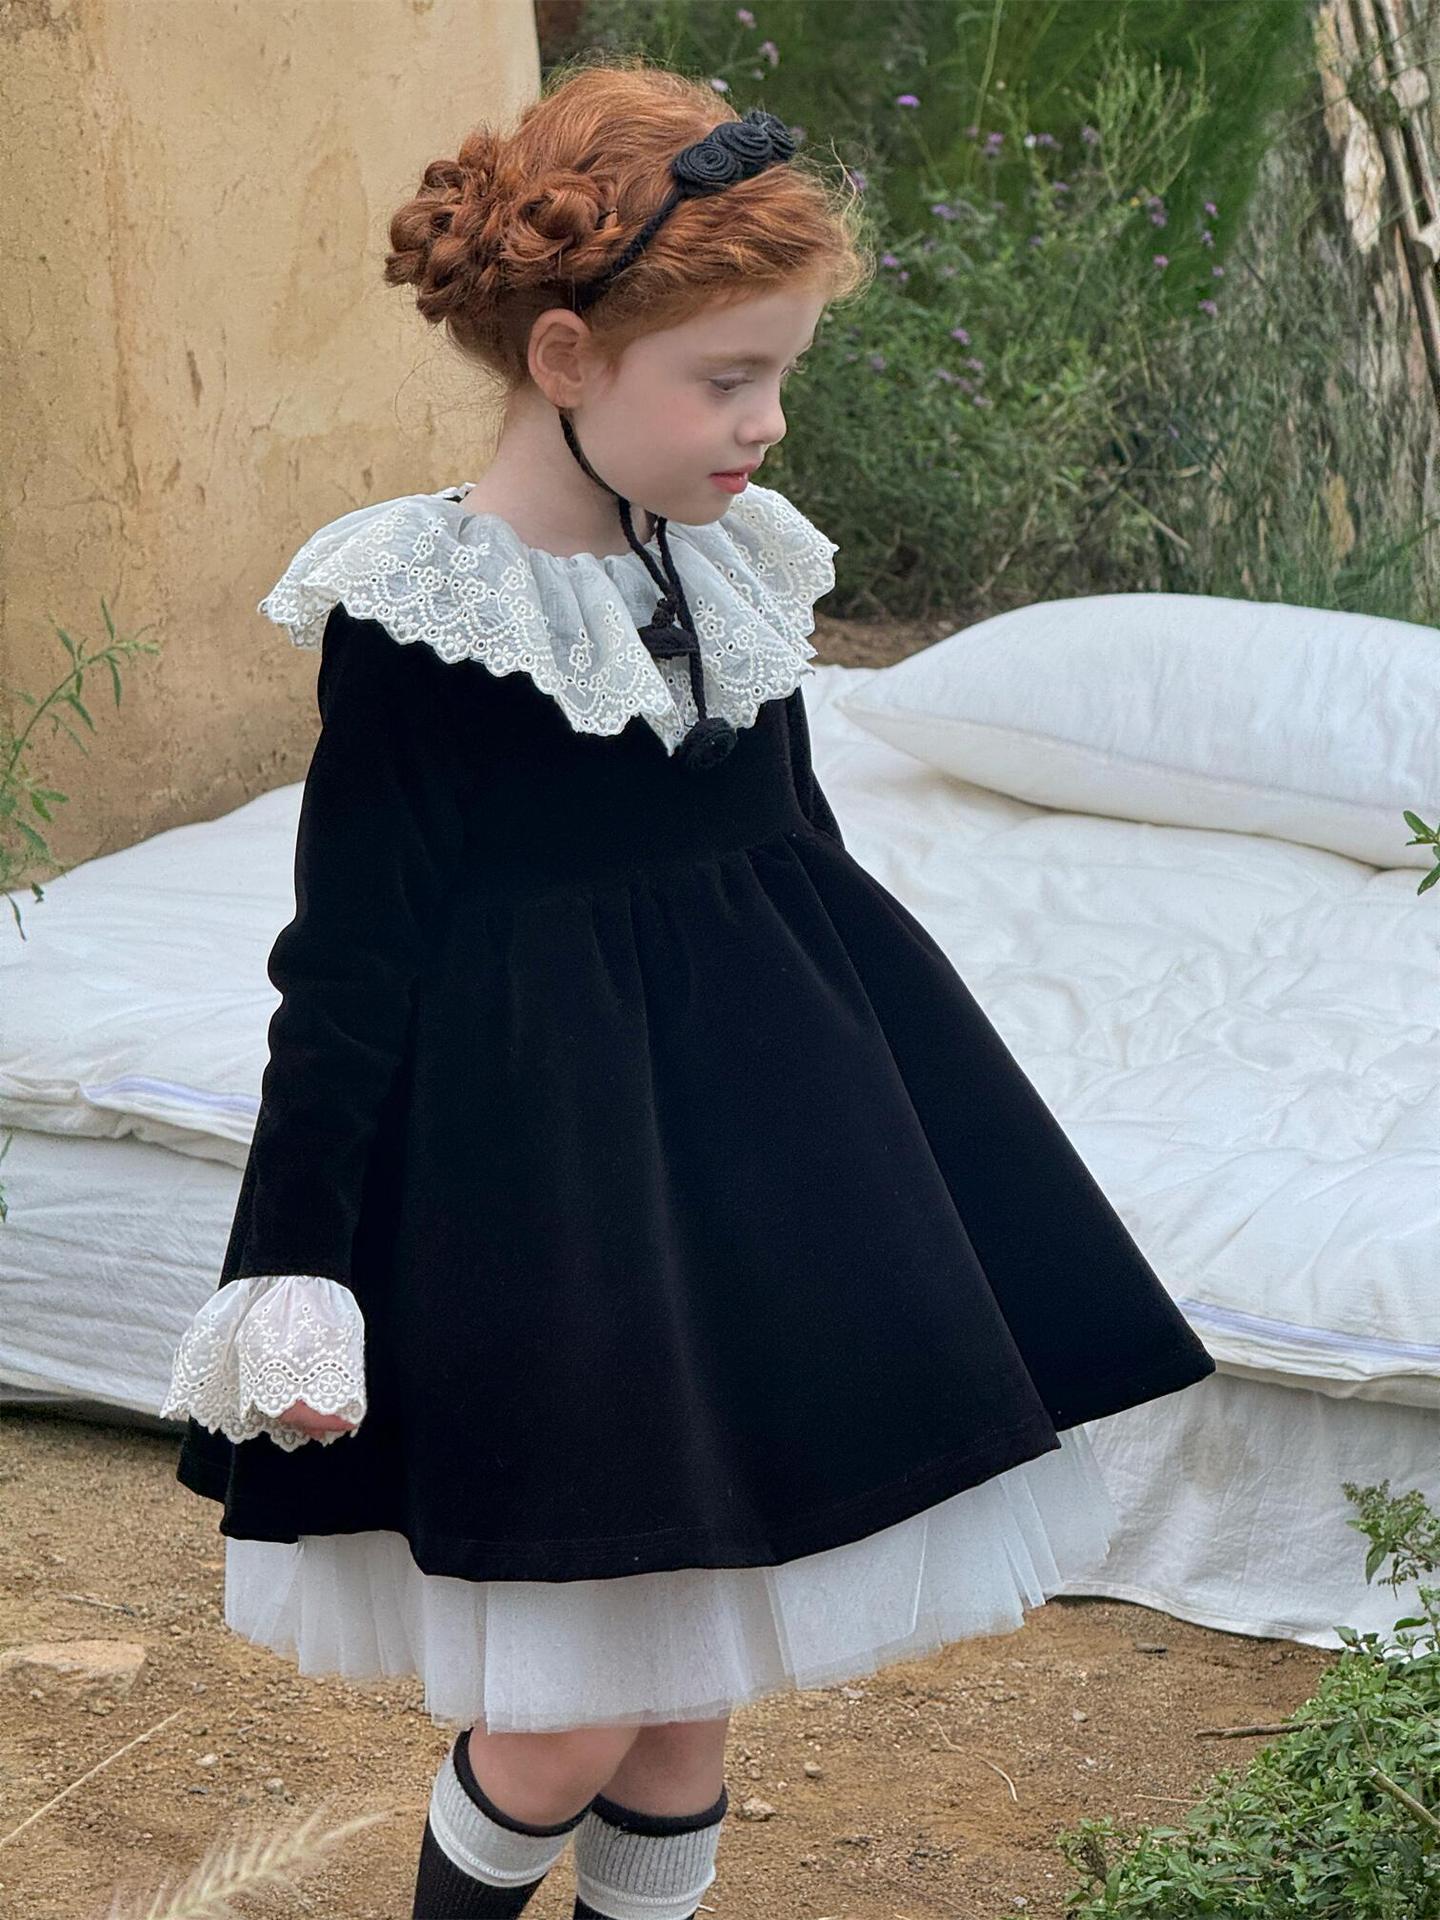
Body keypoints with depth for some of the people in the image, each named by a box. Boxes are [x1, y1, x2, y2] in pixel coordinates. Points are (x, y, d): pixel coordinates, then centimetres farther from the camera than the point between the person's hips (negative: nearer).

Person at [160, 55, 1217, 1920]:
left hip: (757, 1145, 6)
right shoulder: (418, 615, -15)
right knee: (579, 1714, -1)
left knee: (701, 1679, 14)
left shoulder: (736, 575, 3)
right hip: (541, 1179, -6)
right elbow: (346, 967, -12)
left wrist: (925, 1160, 21)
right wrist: (292, 1275, -14)